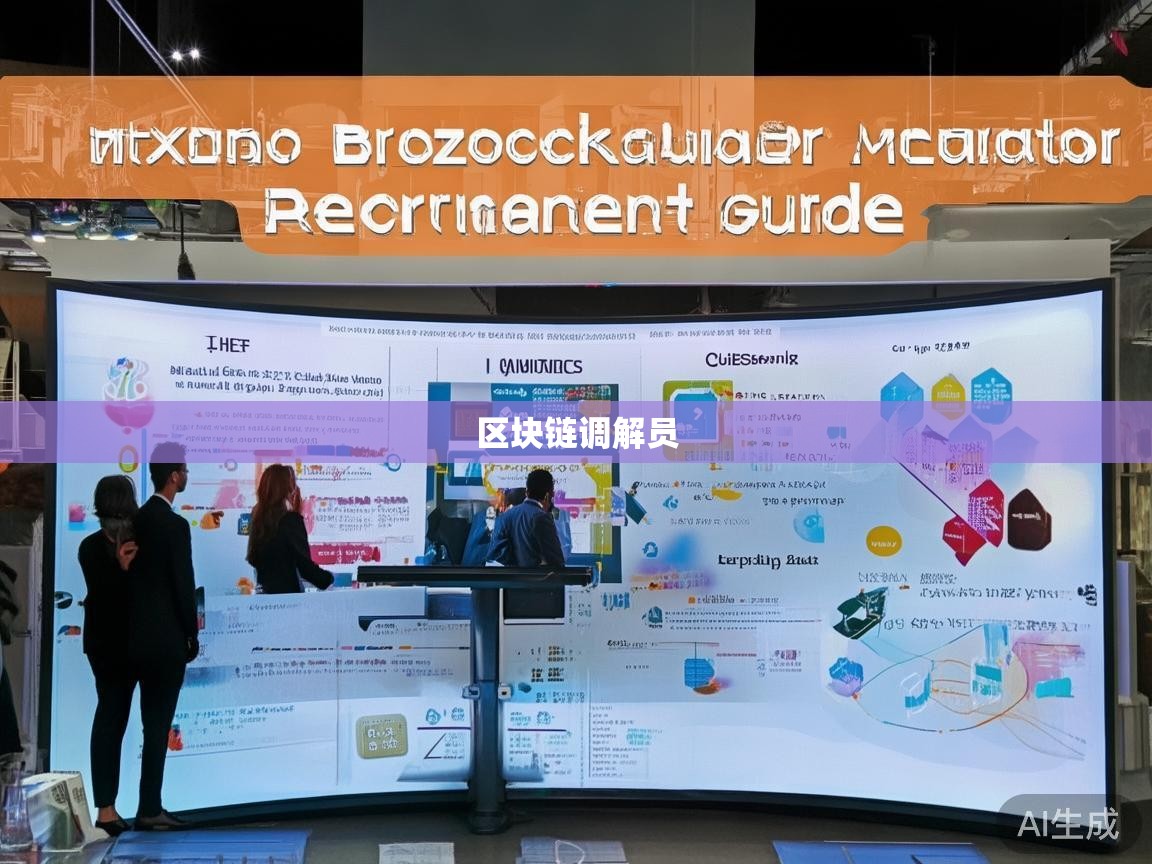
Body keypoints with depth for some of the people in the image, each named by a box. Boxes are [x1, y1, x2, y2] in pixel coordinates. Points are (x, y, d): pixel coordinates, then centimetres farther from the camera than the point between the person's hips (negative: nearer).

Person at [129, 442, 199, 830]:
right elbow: (183, 584, -14)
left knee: (154, 723, 14)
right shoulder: (175, 524, -15)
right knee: (158, 724, -1)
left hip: (141, 635, 8)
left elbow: (139, 575, 11)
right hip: (166, 638, -8)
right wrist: (192, 636, -3)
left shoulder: (138, 518, 8)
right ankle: (148, 809, 5)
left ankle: (151, 806, 21)